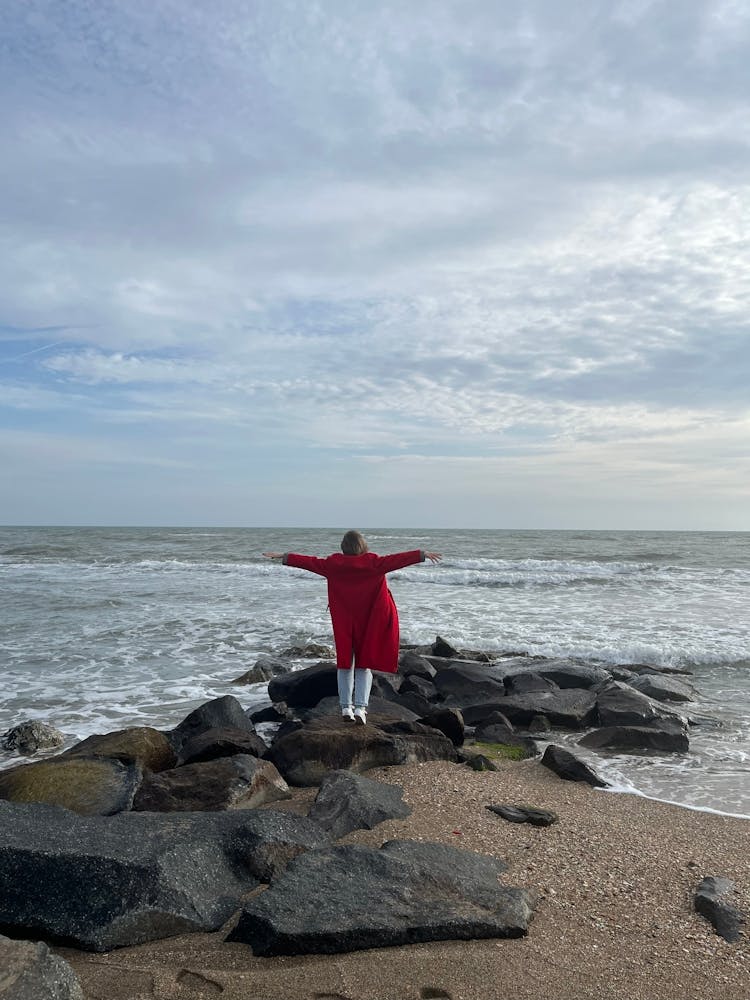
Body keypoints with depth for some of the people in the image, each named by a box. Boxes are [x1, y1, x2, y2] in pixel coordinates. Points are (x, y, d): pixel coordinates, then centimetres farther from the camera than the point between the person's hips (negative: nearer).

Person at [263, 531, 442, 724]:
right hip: (369, 623, -1)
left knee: (345, 663, 13)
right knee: (364, 665, 6)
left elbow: (310, 562, 0)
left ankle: (346, 707, 12)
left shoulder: (334, 564, -5)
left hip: (343, 624, 1)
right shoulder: (374, 563, -9)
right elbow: (396, 559, -13)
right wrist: (422, 554, -10)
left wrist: (284, 557, 9)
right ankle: (360, 707, -6)